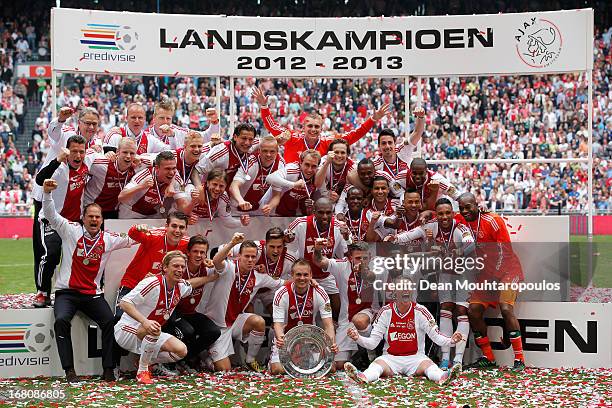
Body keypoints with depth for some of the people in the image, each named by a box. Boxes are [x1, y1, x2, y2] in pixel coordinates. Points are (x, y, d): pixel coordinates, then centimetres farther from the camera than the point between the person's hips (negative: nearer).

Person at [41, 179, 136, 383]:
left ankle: (108, 370, -9)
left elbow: (130, 240, 14)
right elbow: (50, 215, -8)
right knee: (61, 320, -29)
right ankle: (69, 370, -23)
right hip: (67, 292, -2)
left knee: (110, 322, -19)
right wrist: (47, 193, -23)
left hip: (93, 295, 2)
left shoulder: (108, 239, 9)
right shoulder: (71, 230, 0)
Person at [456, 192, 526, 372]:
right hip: (485, 273, 7)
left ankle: (519, 359, -18)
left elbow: (504, 251, -14)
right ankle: (488, 358, 6)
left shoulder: (492, 220, -17)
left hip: (506, 270, -7)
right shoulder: (461, 220, 2)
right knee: (473, 310, -6)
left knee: (506, 308, -23)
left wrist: (494, 276, -14)